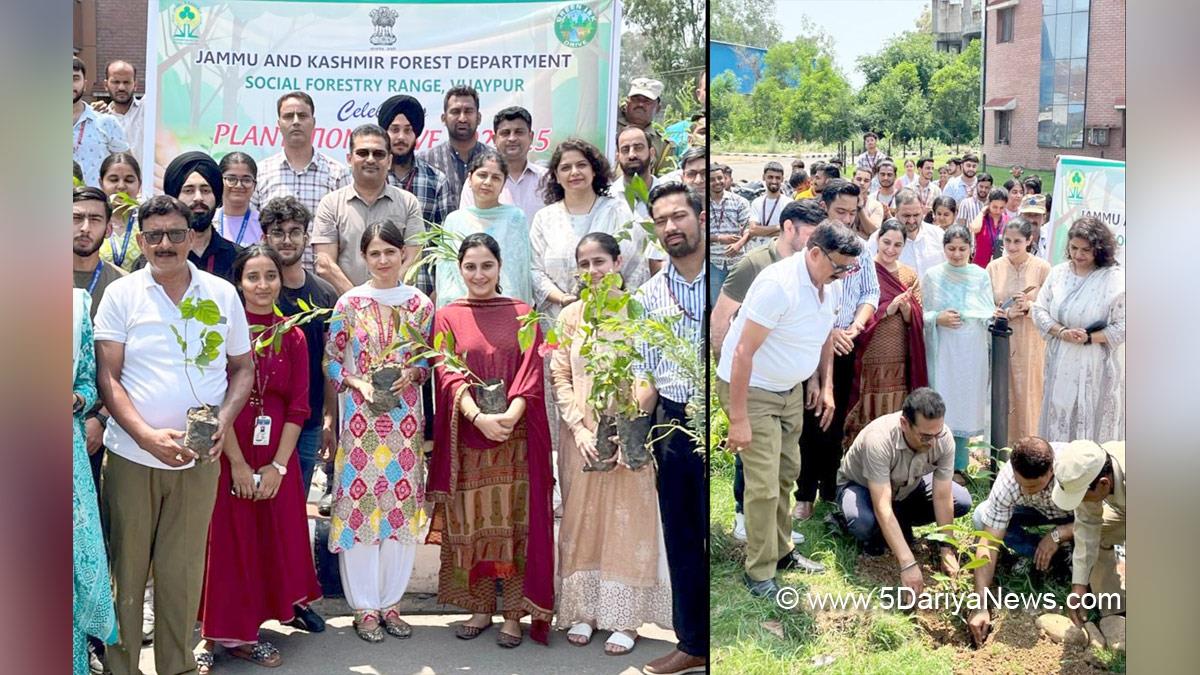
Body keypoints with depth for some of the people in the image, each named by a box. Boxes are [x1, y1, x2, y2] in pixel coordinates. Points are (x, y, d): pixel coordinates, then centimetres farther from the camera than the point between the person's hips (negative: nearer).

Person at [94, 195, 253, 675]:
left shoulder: (222, 294, 5)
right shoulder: (121, 294, 0)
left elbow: (243, 368, 11)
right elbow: (107, 378, -4)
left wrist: (224, 421, -7)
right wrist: (148, 435, -17)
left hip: (199, 459, 1)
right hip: (131, 456, -1)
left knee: (183, 572, 7)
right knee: (126, 570, 5)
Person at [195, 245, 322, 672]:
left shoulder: (293, 337, 6)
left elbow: (298, 407, 3)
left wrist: (278, 465, -7)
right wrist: (238, 463, -15)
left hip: (276, 457, 4)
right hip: (227, 454, -3)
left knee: (269, 541, 7)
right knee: (226, 541, 1)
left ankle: (245, 634, 20)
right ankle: (213, 635, 13)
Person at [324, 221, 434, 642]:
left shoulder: (420, 304, 5)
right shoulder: (349, 303, 0)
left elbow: (429, 358, 11)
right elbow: (330, 360, 3)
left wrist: (411, 374, -8)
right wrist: (357, 383, -13)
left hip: (405, 418, 2)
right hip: (360, 417, -2)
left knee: (403, 504, 5)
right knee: (358, 503, -1)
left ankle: (390, 602, 19)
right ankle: (364, 606, 12)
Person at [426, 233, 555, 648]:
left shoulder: (521, 315, 7)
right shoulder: (447, 317, 7)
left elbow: (531, 373, -2)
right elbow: (448, 375, -4)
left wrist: (509, 416, -19)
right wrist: (479, 418, -19)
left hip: (515, 437, 0)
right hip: (466, 437, 1)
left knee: (515, 521, 1)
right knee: (470, 523, 5)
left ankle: (515, 613, 9)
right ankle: (480, 608, 18)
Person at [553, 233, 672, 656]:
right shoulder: (571, 315, 4)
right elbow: (560, 376, 2)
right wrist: (579, 428, -10)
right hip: (582, 436, 3)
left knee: (628, 522, 3)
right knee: (582, 521, 8)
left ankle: (625, 619, 12)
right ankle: (583, 610, 19)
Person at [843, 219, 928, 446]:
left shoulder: (910, 275, 12)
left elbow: (918, 321, 6)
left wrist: (906, 309, -14)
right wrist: (888, 309, -16)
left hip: (900, 361, 4)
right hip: (868, 358, -4)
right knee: (866, 416, -3)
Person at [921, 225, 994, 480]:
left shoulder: (980, 275, 4)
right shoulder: (932, 276, 3)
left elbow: (989, 313, 4)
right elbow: (922, 314, 5)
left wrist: (995, 315, -17)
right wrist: (938, 318, -13)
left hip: (972, 349, 1)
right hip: (942, 349, -1)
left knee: (966, 401, 4)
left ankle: (958, 466, 16)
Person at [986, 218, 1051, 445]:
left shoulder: (1042, 268, -4)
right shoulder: (994, 267, 4)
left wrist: (1029, 306, -21)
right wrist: (1006, 313, -14)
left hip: (1030, 344, -2)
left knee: (1027, 395, 2)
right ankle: (1000, 445, 16)